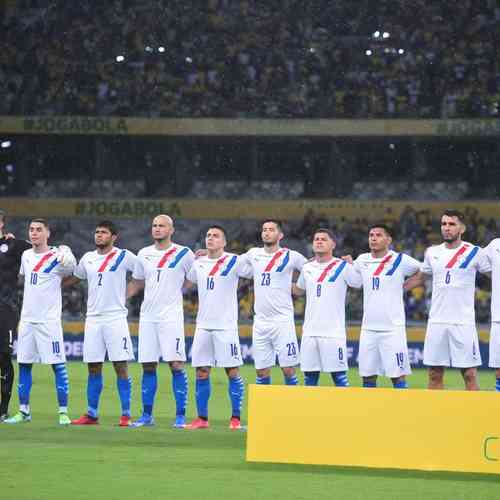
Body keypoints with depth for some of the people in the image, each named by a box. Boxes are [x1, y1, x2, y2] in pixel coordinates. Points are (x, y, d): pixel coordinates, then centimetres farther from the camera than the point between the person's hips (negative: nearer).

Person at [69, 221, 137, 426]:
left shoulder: (124, 256, -2)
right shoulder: (88, 258, 12)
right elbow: (74, 278, 25)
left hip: (116, 318, -5)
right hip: (93, 318, 5)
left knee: (120, 365, -5)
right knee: (93, 367, 6)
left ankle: (126, 415, -2)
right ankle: (92, 414, 11)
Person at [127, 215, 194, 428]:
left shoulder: (184, 254, -1)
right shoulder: (144, 254, 11)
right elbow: (136, 283, 21)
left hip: (171, 316, -4)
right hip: (147, 315, 4)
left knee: (176, 365, -9)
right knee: (148, 366, 5)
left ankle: (180, 416, -4)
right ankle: (147, 415, 12)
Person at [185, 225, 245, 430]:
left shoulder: (234, 262, -4)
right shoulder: (198, 263, 12)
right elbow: (185, 279, 29)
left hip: (226, 326, -5)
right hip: (203, 326, 5)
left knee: (232, 371, -3)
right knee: (201, 372, 4)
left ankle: (235, 418, 3)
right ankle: (202, 418, 10)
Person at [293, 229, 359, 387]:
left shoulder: (343, 267, -2)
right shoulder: (307, 268, 14)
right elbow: (298, 290, 30)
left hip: (333, 332, -5)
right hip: (309, 332, 5)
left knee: (339, 377, -6)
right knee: (309, 377, 6)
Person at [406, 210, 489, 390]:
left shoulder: (474, 253, -2)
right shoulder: (432, 252, 10)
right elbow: (420, 278, 25)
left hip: (463, 322, -4)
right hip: (436, 322, 4)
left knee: (470, 374, -4)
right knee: (435, 374, 6)